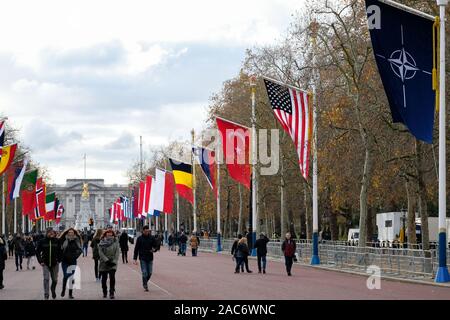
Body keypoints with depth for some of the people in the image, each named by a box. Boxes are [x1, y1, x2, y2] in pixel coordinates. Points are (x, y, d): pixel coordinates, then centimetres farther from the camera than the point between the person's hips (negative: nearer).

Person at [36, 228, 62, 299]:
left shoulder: (56, 241, -2)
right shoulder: (42, 241, -5)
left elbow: (60, 251, 7)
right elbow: (37, 252, 2)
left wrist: (59, 260, -1)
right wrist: (40, 261, -4)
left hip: (55, 264, 2)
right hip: (46, 264, -2)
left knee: (55, 279, 12)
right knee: (46, 279, -12)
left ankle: (53, 290, 40)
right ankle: (46, 294, -8)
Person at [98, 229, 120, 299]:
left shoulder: (115, 242, 3)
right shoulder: (102, 243, 0)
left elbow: (117, 252, 0)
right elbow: (100, 252, -7)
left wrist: (114, 261, -11)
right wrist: (106, 260, -15)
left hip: (113, 263, 0)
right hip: (104, 263, 1)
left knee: (112, 277, -13)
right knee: (104, 278, 8)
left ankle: (112, 293, -10)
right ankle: (104, 292, 25)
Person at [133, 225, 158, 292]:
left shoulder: (152, 238, 4)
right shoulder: (140, 238, -1)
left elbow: (155, 246, 11)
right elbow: (136, 249, 2)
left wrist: (154, 249, -14)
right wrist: (135, 259, -3)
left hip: (150, 258, 2)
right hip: (142, 258, -2)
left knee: (150, 273, 3)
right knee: (144, 273, -7)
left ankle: (145, 282, 27)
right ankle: (145, 286, 3)